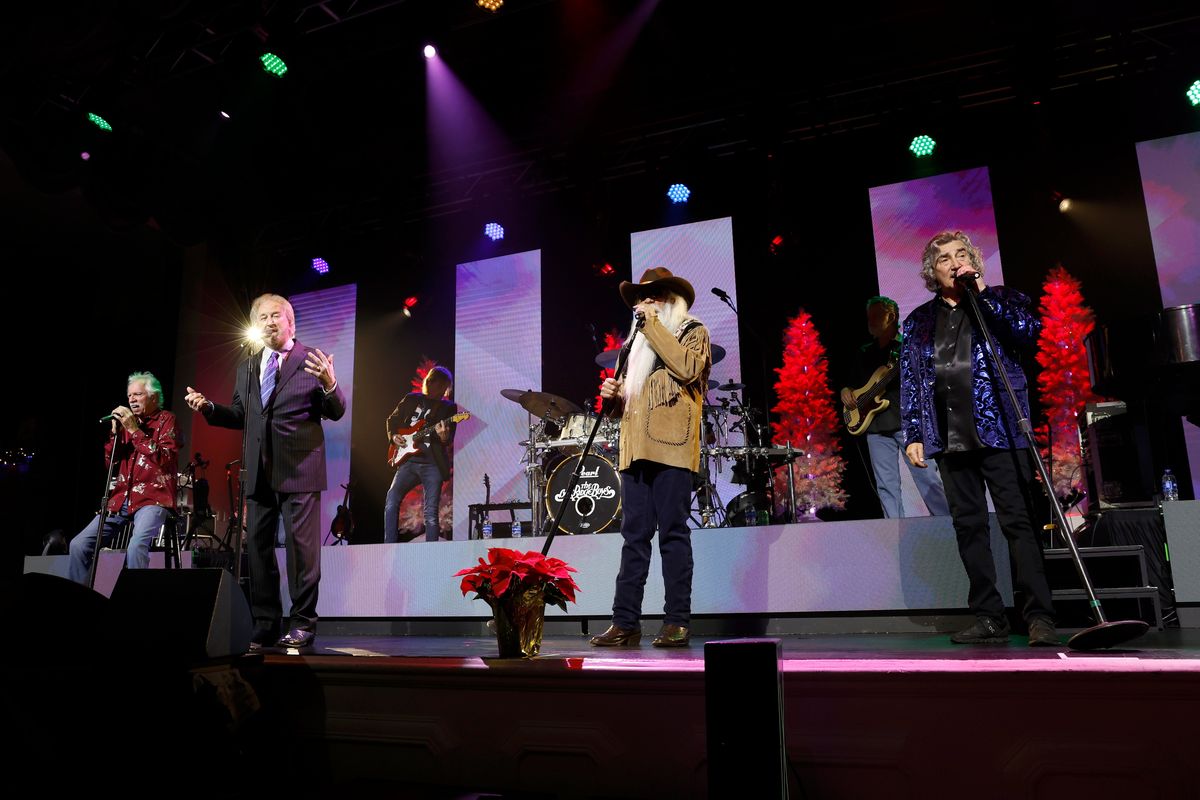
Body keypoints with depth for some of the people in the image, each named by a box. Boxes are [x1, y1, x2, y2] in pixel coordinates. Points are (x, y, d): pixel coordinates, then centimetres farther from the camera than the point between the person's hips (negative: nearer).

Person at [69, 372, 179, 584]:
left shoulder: (166, 420, 2)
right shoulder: (127, 420, 17)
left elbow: (166, 459, -14)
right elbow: (111, 463, 15)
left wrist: (134, 430, -13)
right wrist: (115, 432, 1)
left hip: (153, 498, -7)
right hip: (121, 499, 7)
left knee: (136, 546, -31)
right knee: (79, 544, -4)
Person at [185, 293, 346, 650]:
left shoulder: (312, 360, 0)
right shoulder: (246, 367, 17)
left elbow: (336, 413, -4)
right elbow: (239, 416, 20)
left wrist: (330, 384, -23)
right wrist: (208, 407, 4)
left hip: (299, 469, -6)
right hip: (259, 472, 6)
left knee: (301, 546, -4)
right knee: (257, 547, 9)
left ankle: (303, 623, 4)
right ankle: (264, 625, 18)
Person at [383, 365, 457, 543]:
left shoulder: (449, 408, 6)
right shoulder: (411, 399, 14)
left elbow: (451, 439, 0)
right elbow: (392, 420, 23)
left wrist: (445, 438, -23)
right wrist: (393, 436, 4)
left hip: (433, 464, -3)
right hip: (408, 460, 3)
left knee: (431, 514, -7)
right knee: (391, 501, -11)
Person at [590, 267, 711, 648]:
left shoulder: (692, 331, 10)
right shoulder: (638, 341, 27)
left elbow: (688, 368, -12)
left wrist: (652, 325, -7)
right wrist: (615, 394, 7)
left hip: (670, 445, -6)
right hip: (635, 447, 6)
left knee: (673, 534, -6)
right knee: (634, 537, 3)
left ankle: (677, 623, -2)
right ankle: (625, 622, 4)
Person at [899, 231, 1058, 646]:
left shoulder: (1002, 300, 11)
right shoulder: (919, 322, 16)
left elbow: (1028, 332, -9)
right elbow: (909, 382, 12)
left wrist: (982, 294, -8)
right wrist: (912, 435, 5)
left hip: (999, 430, -3)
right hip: (949, 439, 3)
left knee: (1018, 522, -7)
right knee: (969, 527, 4)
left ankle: (1040, 617, -3)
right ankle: (989, 619, 10)